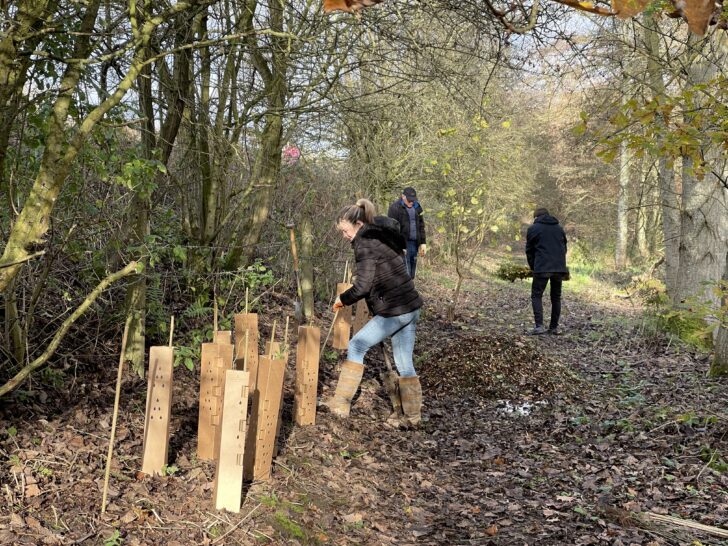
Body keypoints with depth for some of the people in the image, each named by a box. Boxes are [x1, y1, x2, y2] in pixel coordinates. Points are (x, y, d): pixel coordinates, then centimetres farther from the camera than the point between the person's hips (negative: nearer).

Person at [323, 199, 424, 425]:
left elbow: (362, 286, -17)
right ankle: (413, 415, 18)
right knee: (405, 364, 14)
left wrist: (342, 299, 0)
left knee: (356, 347, 5)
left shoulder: (365, 244, -12)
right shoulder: (383, 236, 15)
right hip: (411, 307, 9)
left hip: (394, 311, -9)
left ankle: (341, 404, 9)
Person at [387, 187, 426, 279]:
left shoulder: (417, 207, 13)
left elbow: (421, 226, 18)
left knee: (411, 274, 9)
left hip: (414, 243, 7)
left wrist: (423, 243, 11)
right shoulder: (395, 208, -8)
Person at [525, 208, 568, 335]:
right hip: (559, 268, 4)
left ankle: (539, 326, -12)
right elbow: (564, 248, 20)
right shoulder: (559, 228, 18)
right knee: (556, 297, 14)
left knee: (536, 296, 2)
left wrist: (533, 267, 16)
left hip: (542, 268, -4)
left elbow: (529, 250, 6)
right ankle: (554, 327, 14)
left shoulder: (533, 228, 5)